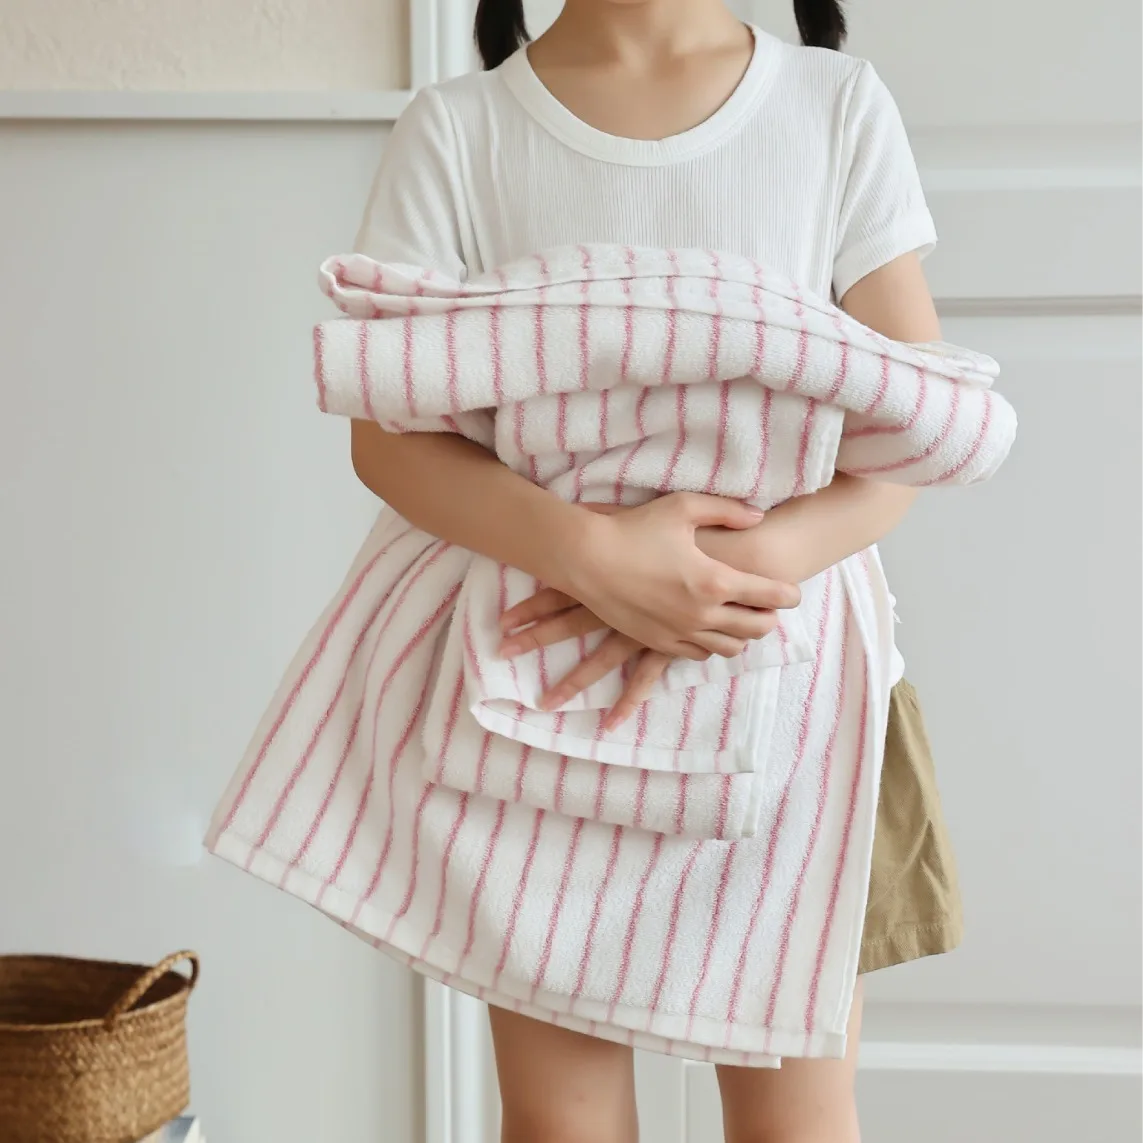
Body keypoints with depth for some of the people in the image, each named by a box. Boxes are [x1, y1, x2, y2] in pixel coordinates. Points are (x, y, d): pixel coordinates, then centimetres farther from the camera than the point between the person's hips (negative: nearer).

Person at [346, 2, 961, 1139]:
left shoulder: (840, 105, 0)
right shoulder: (456, 130, -2)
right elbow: (386, 433, -8)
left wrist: (744, 563, -21)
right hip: (540, 671, 0)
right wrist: (594, 551, -25)